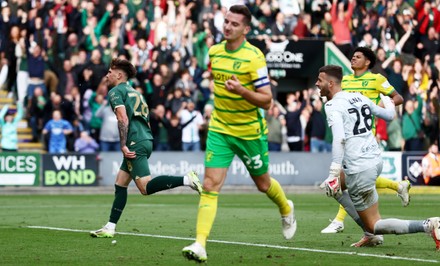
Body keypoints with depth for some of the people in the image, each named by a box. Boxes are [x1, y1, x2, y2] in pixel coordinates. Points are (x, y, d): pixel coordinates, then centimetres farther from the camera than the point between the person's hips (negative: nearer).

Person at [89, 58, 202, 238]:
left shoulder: (115, 92, -1)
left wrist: (123, 145, -17)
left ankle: (186, 179, -29)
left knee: (145, 187, -17)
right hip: (146, 140, 9)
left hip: (135, 143, -9)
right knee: (120, 183, 12)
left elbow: (123, 119, -16)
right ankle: (110, 227, 11)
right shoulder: (134, 92, 26)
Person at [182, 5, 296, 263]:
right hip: (220, 129, 3)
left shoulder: (254, 57, -18)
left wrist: (241, 91, -34)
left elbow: (267, 100, -19)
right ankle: (200, 245, -18)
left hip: (250, 132, -3)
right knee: (210, 185, -12)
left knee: (263, 184, 18)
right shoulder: (214, 52, 0)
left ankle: (286, 209, 52)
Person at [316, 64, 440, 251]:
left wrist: (334, 174, -27)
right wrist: (388, 101, 47)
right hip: (376, 160, 8)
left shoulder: (333, 106, -10)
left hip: (359, 169, -8)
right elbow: (389, 115, 24)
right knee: (333, 186, 31)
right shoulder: (359, 97, 12)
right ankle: (371, 233, 20)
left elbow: (339, 139, -24)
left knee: (374, 225, 3)